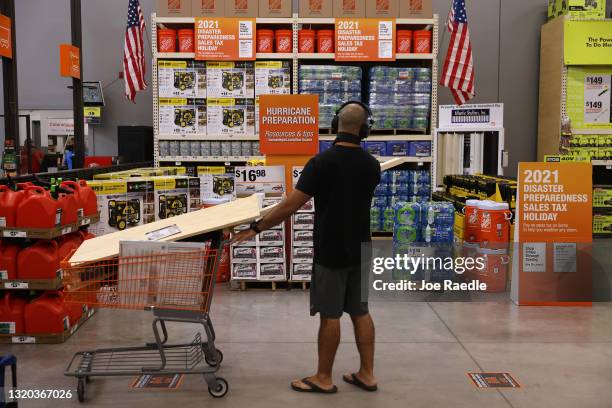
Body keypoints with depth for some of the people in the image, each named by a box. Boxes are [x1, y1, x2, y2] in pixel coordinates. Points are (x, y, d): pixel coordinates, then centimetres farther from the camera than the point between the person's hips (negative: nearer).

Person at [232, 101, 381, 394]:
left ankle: (323, 378, 15)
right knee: (360, 311, 13)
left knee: (330, 314, 2)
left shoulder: (322, 162, -17)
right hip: (360, 251, 6)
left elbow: (290, 206, -17)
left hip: (331, 252, -5)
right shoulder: (372, 165, 1)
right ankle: (366, 374, 20)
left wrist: (256, 228, -7)